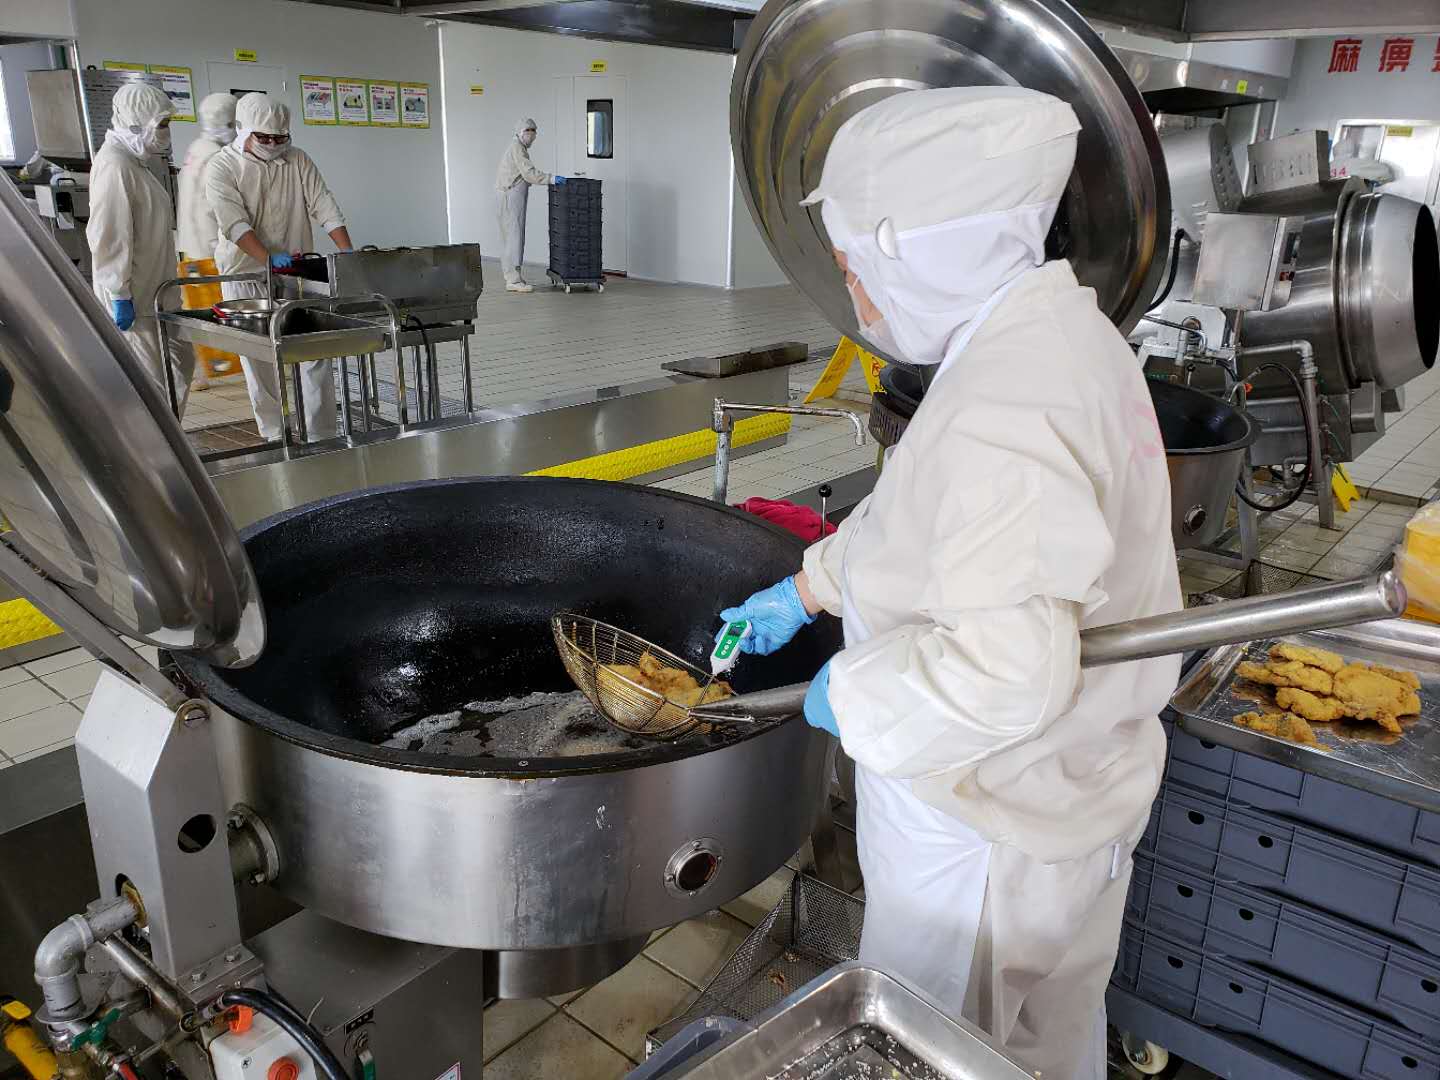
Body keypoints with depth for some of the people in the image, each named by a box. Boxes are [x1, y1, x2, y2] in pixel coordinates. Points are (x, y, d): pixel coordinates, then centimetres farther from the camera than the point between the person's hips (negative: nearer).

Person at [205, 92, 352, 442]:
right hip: (247, 277, -2)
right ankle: (275, 437, 12)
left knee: (315, 354, -4)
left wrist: (347, 251, -13)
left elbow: (323, 206, 1)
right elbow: (234, 222, -14)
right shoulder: (222, 168, -3)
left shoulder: (297, 160, 7)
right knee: (260, 361, 2)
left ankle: (319, 438, 0)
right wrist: (269, 259, -28)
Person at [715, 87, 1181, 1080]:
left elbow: (1005, 672, -38)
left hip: (986, 842, -9)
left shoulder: (1002, 411, -33)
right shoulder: (1062, 331, 1)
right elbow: (944, 516, 13)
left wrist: (849, 691, -20)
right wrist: (807, 591, 15)